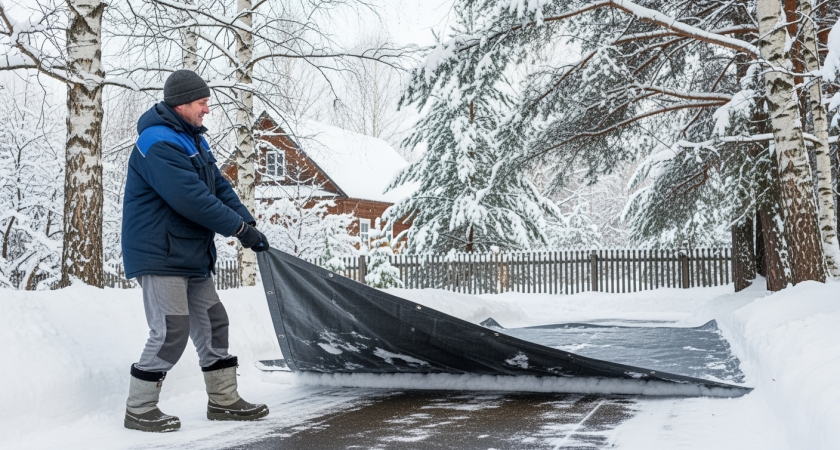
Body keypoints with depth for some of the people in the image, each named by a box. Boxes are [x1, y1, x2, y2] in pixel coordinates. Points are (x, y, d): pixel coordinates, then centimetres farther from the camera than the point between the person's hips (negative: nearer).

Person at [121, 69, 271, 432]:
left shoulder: (194, 139, 15)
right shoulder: (157, 144, -19)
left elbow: (218, 186, 11)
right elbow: (191, 198, -26)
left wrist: (247, 221, -4)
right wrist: (241, 228, -21)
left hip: (191, 255, 10)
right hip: (158, 255, -10)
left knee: (212, 322, 12)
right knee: (171, 333, -10)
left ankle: (223, 400, 23)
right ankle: (139, 409, 7)